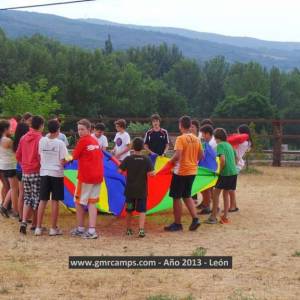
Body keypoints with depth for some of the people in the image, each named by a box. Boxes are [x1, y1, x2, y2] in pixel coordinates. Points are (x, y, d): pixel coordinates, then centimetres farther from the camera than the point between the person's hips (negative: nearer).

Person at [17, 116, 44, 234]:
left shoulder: (23, 138, 6)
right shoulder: (40, 138, -11)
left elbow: (18, 155, 11)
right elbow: (40, 156, -15)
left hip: (25, 172, 5)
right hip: (36, 172, -5)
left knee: (27, 198, 13)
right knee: (37, 198, 5)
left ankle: (24, 222, -2)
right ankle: (34, 224, 12)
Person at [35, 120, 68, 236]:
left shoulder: (42, 141, -1)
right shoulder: (60, 143, -11)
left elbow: (40, 155, 2)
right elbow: (62, 161, -11)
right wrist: (66, 161, 9)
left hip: (44, 173, 4)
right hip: (56, 173, -4)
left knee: (42, 200, 9)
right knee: (55, 201, 4)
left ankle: (38, 228, 9)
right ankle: (53, 228, 8)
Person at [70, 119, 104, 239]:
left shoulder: (83, 141, -11)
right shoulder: (95, 141, 10)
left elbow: (75, 156, -5)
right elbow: (100, 156, 15)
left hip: (85, 176, -6)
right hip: (98, 175, 6)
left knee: (78, 202, 9)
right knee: (92, 202, 7)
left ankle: (80, 229, 16)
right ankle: (92, 230, -2)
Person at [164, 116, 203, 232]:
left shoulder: (180, 139, -15)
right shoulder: (196, 139, 5)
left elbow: (177, 155, -24)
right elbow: (201, 156, 10)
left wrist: (170, 162, -7)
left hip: (181, 171, -7)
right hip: (192, 171, 7)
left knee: (176, 197, 5)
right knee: (187, 196, 19)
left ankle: (177, 224, 10)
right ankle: (195, 219, 7)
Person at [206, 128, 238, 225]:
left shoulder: (220, 145, -9)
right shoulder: (229, 145, 15)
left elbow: (223, 160, -21)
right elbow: (235, 158, 22)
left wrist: (220, 170, -9)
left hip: (225, 173, -7)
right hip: (234, 172, 7)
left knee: (216, 193, 4)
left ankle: (213, 217, 5)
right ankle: (225, 217, 17)